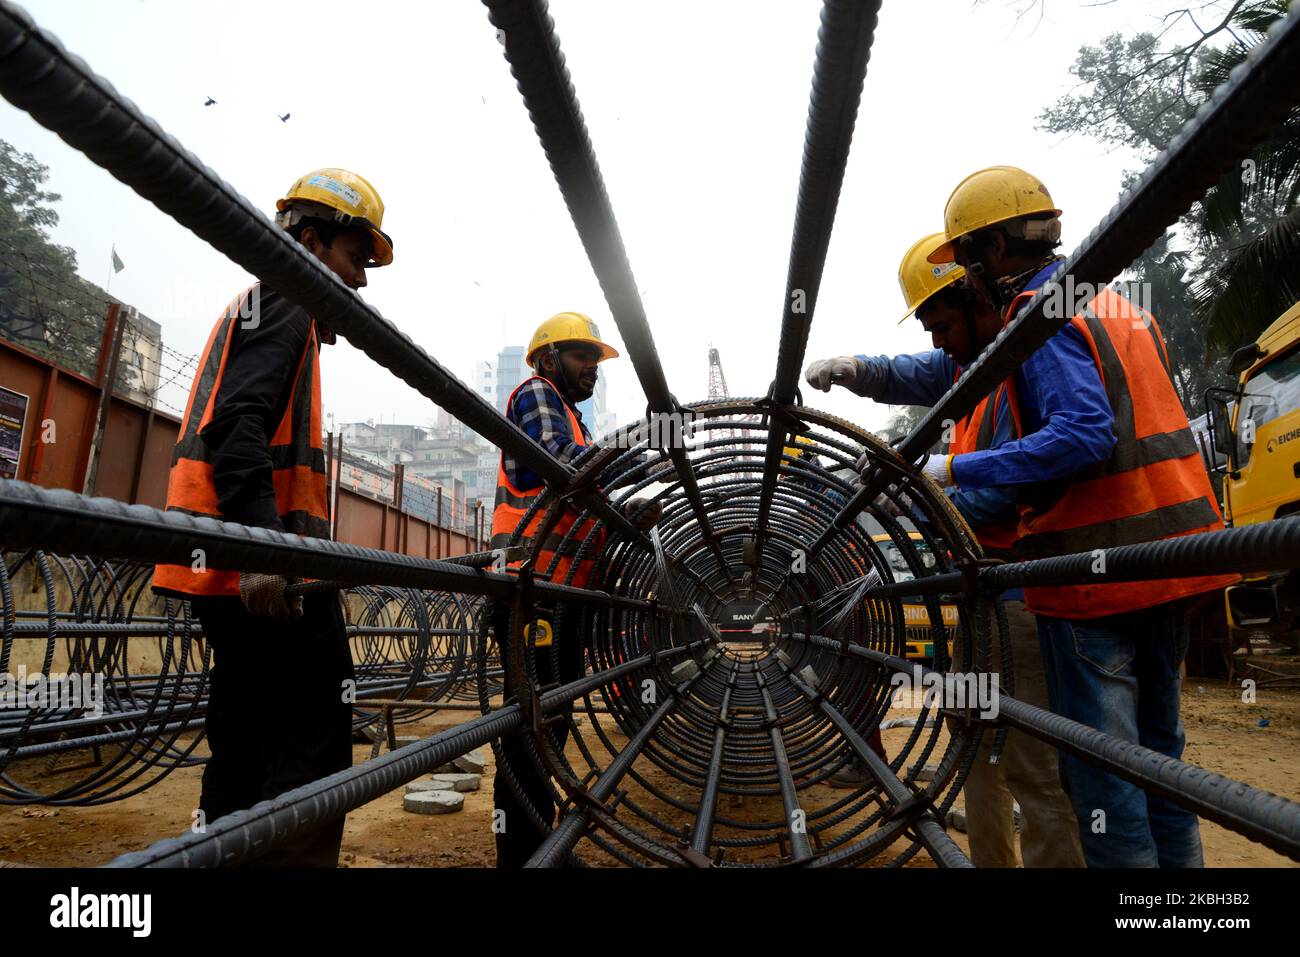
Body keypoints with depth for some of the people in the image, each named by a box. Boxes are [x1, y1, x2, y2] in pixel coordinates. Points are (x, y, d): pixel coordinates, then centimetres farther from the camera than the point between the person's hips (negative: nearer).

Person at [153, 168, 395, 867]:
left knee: (247, 743, 15)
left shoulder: (265, 308, 29)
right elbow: (237, 424, -19)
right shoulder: (285, 300, -3)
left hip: (239, 569, 11)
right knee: (315, 739, -10)